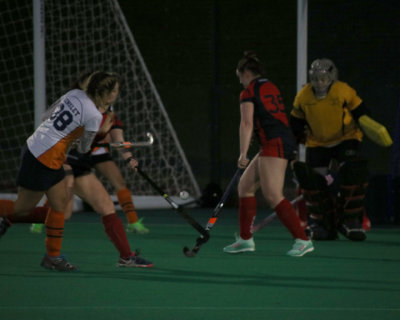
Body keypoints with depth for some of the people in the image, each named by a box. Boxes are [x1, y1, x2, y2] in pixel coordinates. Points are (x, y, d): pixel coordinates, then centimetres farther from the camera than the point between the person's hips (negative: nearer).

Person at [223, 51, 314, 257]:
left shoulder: (248, 93, -4)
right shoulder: (272, 88, 20)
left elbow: (247, 124, -14)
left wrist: (243, 154, -19)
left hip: (274, 143, -10)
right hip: (285, 139, 10)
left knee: (273, 195, -14)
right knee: (245, 185, 15)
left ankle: (302, 240, -20)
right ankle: (246, 239, 16)